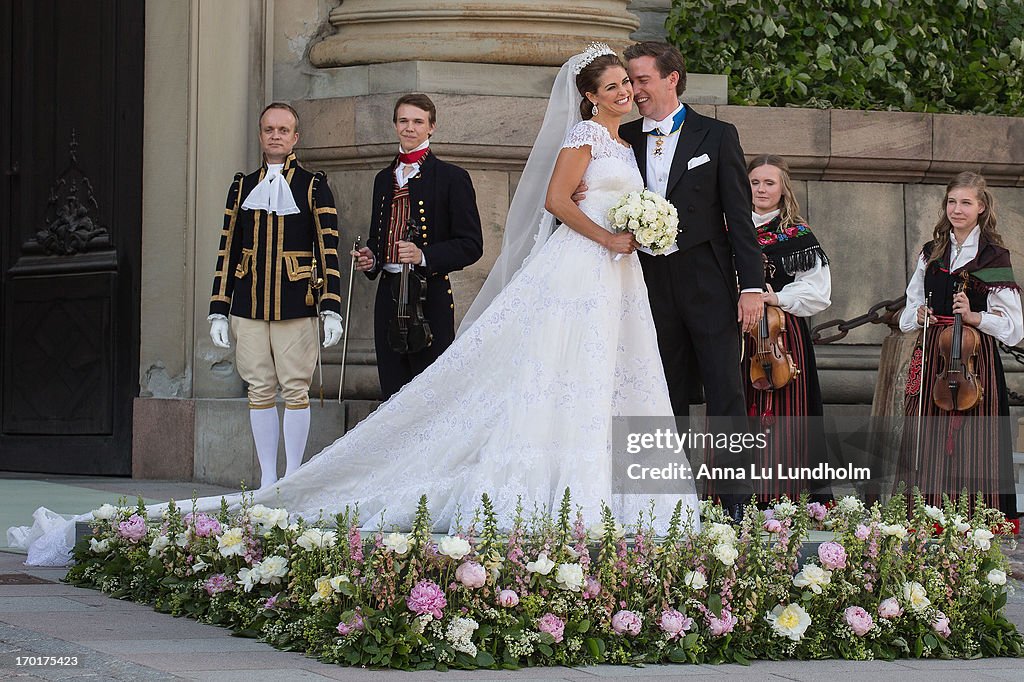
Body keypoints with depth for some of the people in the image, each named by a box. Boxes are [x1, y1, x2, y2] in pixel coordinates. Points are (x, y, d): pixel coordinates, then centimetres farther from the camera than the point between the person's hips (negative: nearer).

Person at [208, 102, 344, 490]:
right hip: (249, 307, 3)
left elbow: (328, 251, 0)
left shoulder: (313, 186, 4)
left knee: (296, 389, -3)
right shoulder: (243, 187, 13)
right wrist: (219, 311, 7)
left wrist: (332, 311, -7)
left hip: (296, 306, -3)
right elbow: (227, 251, 12)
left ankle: (292, 476, 5)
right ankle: (267, 477, 9)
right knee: (260, 389, 3)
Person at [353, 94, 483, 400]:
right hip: (389, 297, 6)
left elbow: (471, 245, -6)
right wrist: (370, 258, 4)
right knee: (392, 394, 6)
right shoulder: (384, 179, 17)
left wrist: (424, 257, -20)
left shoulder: (452, 177, -2)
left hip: (430, 297, -6)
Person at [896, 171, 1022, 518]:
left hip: (975, 360, -4)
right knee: (929, 449, 1)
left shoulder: (993, 257, -1)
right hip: (932, 359, 5)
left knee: (971, 448, -7)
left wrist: (973, 316, -18)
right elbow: (910, 311, 20)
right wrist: (918, 315, -2)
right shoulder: (932, 253, 14)